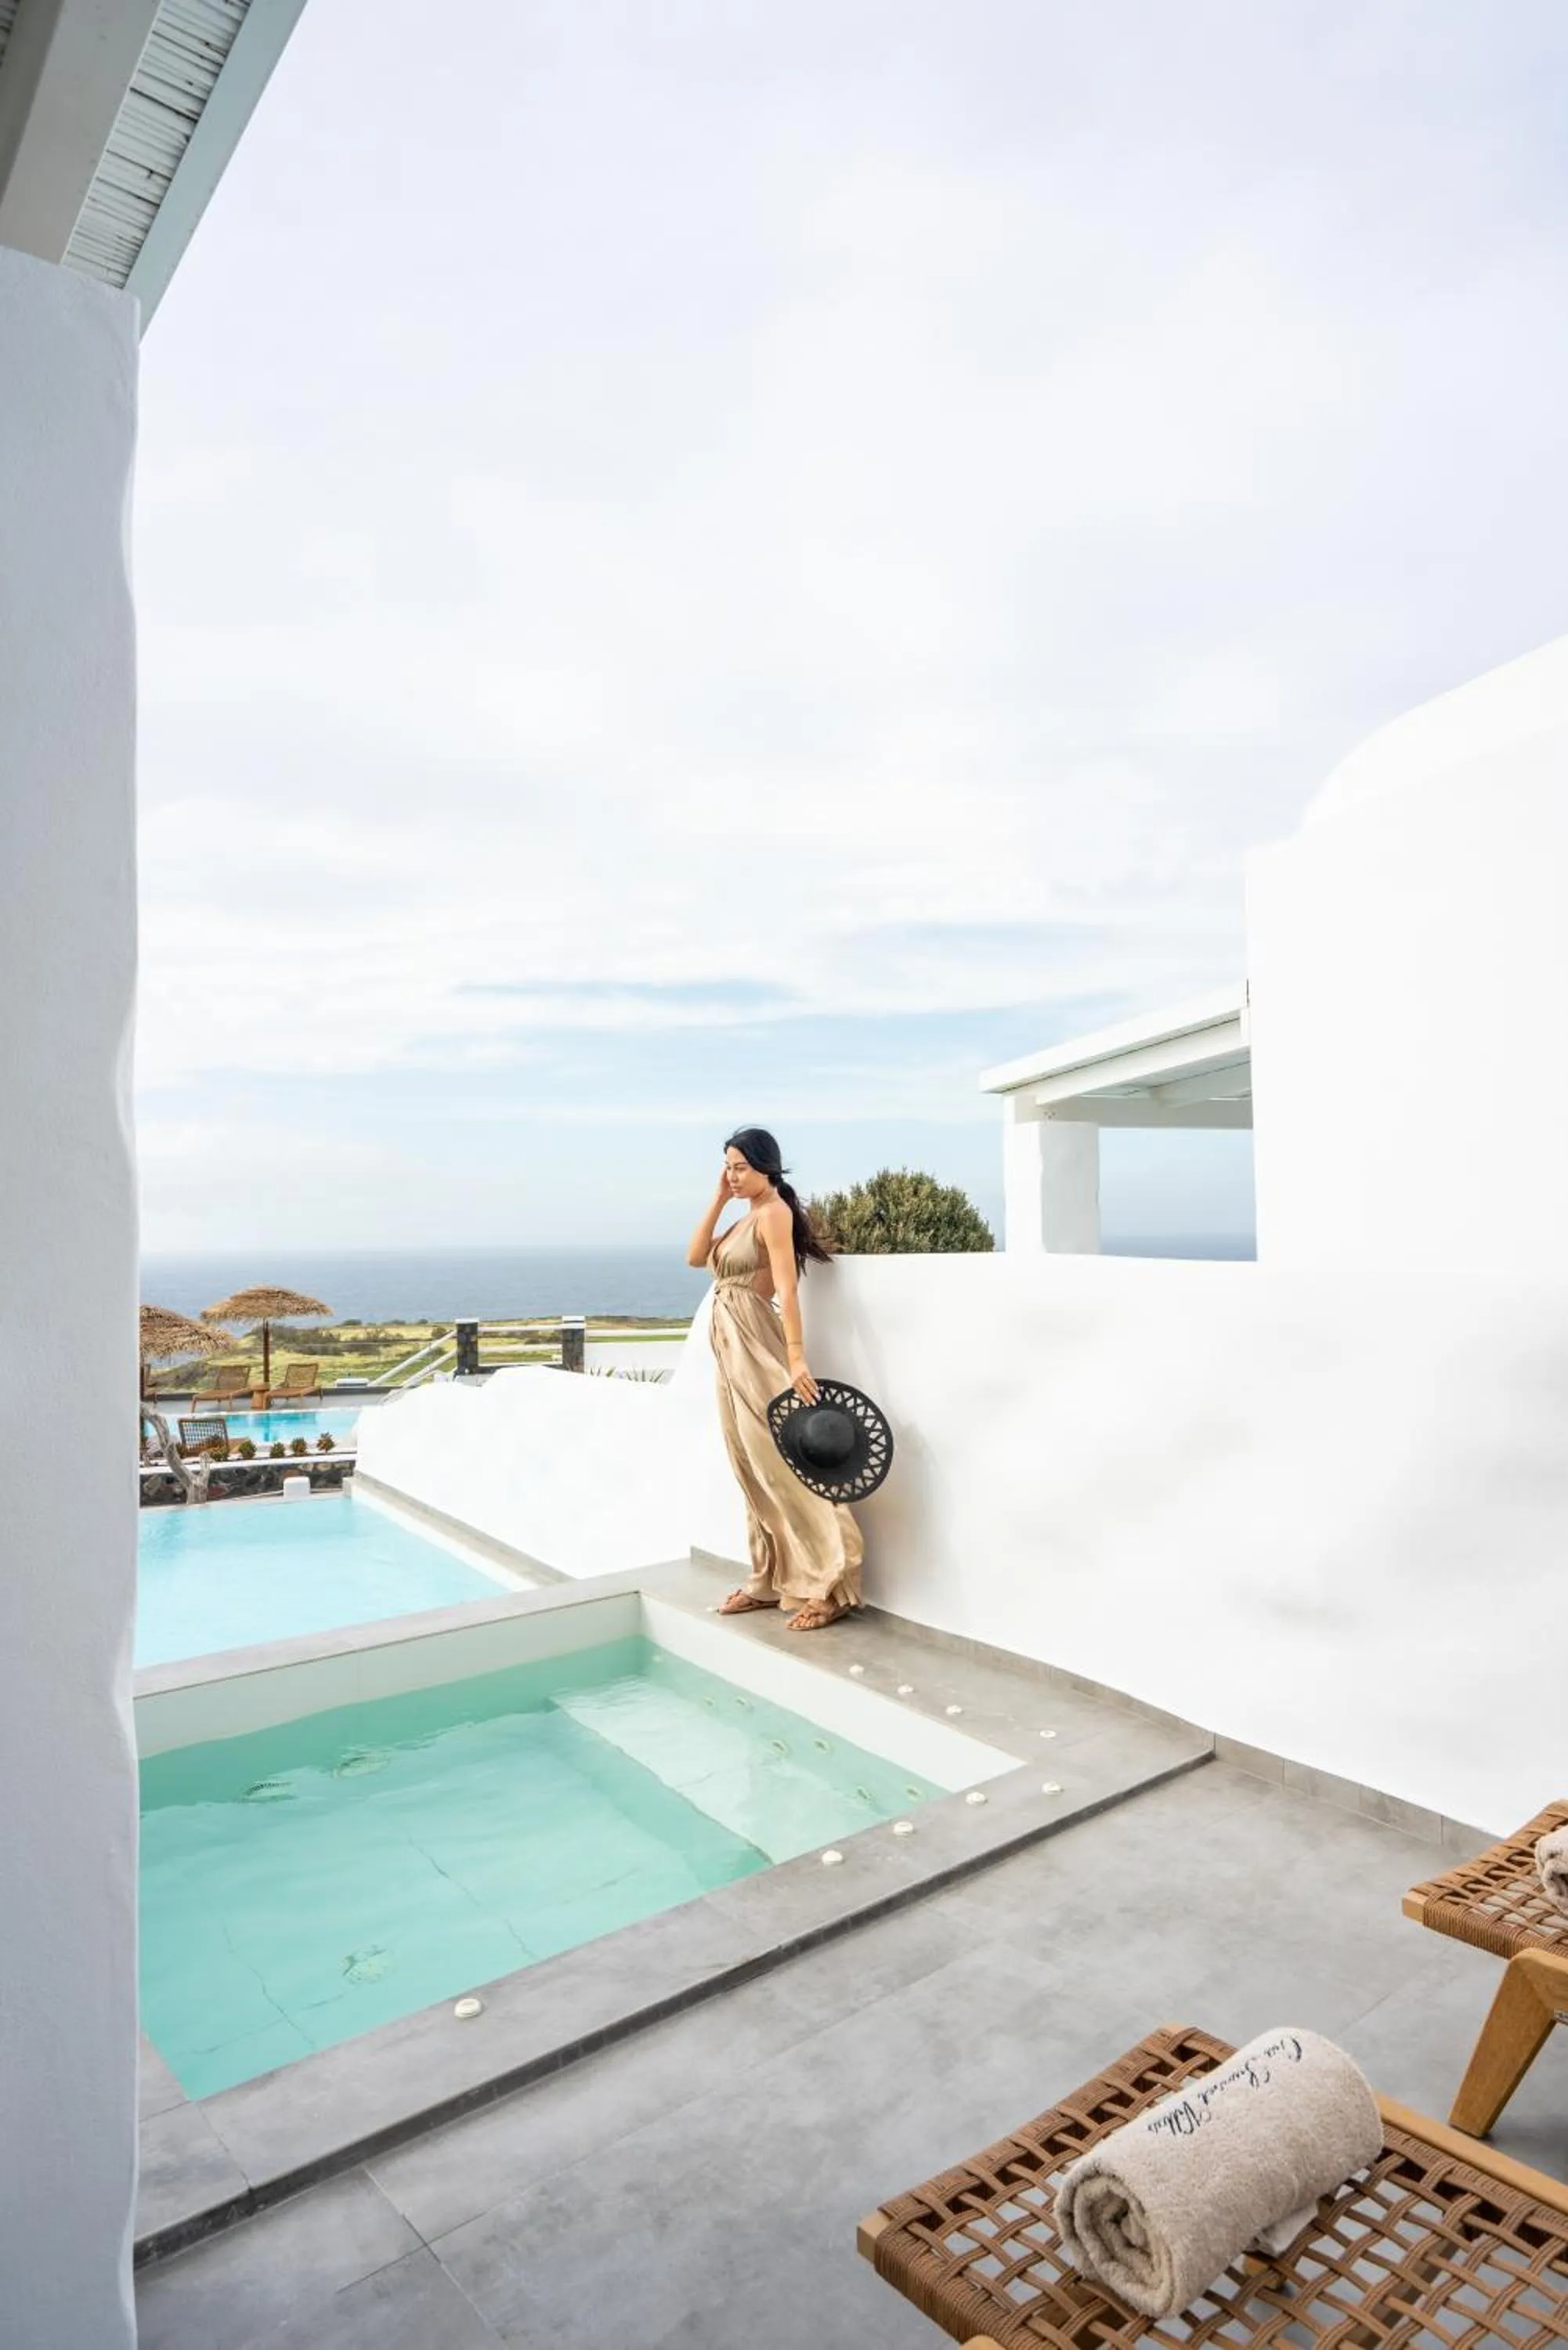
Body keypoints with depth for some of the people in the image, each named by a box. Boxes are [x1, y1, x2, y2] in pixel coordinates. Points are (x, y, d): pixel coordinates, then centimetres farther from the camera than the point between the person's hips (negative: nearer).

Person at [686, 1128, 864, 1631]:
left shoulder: (774, 1213, -10)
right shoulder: (745, 1217, 17)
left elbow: (787, 1289, -19)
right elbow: (695, 1257, 13)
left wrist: (796, 1358, -26)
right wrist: (718, 1200, 8)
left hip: (757, 1348, -9)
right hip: (731, 1349, 9)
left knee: (780, 1463, -9)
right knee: (754, 1469, 11)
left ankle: (829, 1583, -3)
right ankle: (770, 1580, 19)